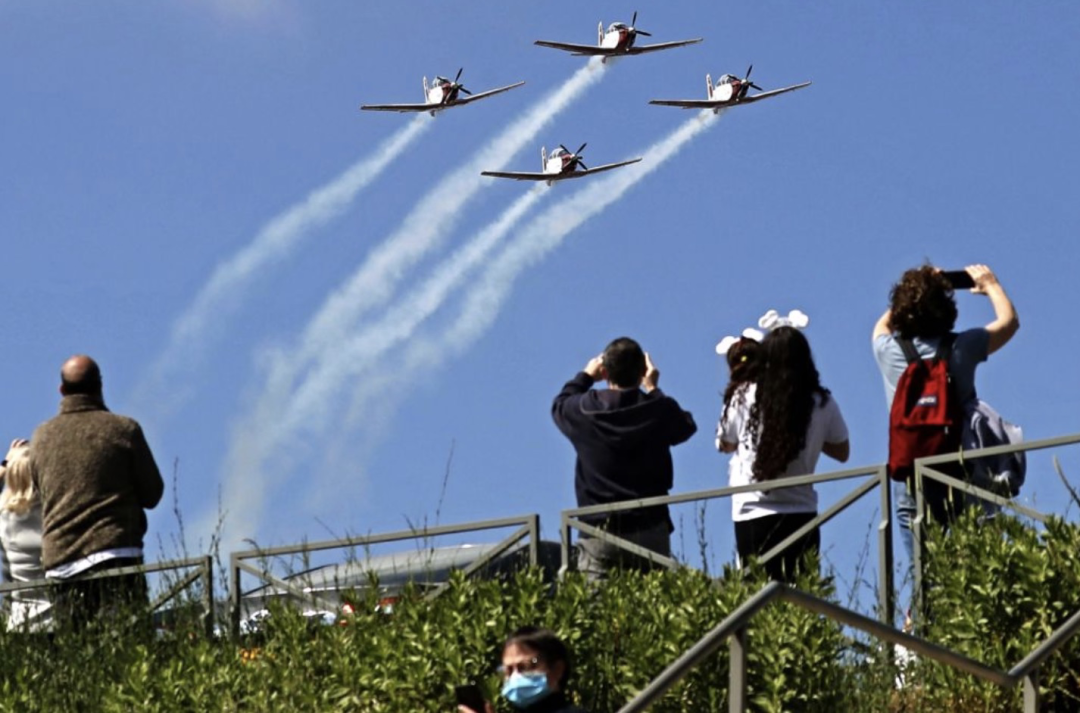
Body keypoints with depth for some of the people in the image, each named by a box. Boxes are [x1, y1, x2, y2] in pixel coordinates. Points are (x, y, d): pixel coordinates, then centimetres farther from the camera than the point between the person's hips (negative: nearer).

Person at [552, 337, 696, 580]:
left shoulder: (586, 409, -3)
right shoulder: (659, 410, -3)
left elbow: (560, 405, 21)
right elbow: (687, 426, 20)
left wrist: (586, 376, 36)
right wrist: (653, 389, 29)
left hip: (598, 534, -1)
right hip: (649, 530, 1)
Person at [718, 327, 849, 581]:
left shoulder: (745, 397, -4)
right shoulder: (822, 403, -3)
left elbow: (726, 445, 12)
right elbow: (842, 452, 11)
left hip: (752, 516, -1)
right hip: (801, 514, 1)